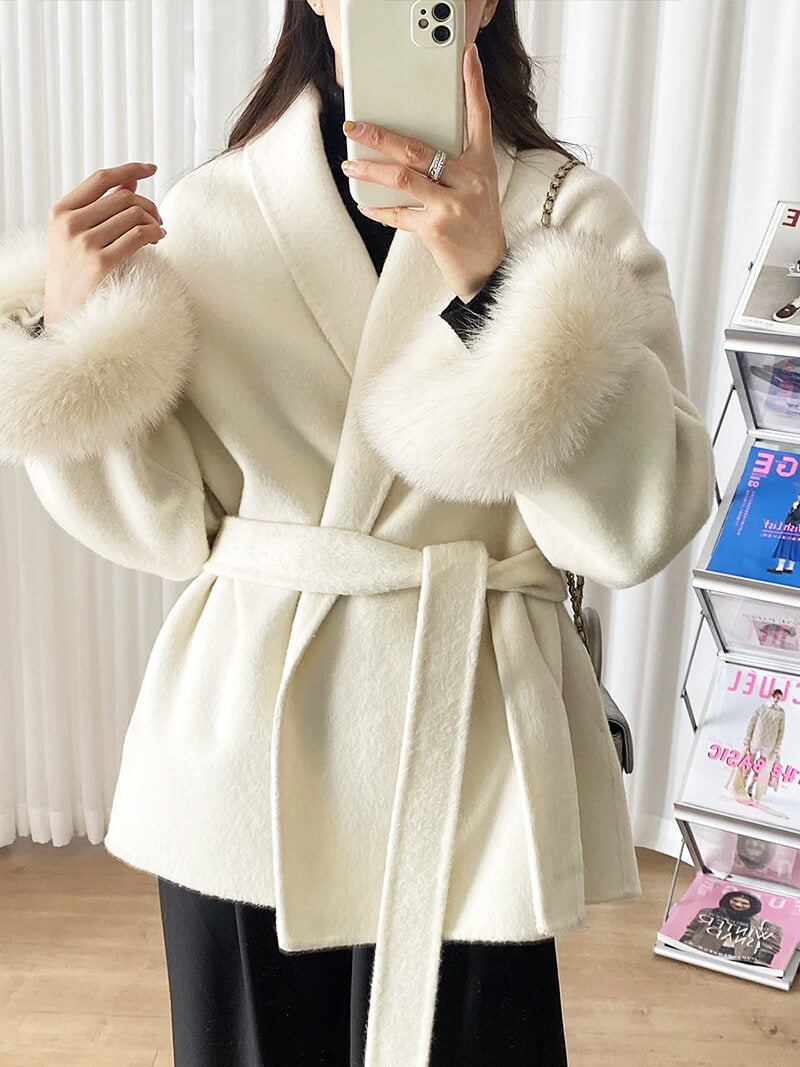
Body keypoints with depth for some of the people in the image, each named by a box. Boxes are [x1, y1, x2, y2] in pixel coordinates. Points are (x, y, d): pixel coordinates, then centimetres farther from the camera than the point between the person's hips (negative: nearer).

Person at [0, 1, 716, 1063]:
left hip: (465, 746, -1)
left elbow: (639, 523, -14)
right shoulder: (209, 210, 2)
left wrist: (492, 281, -23)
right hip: (245, 738, 2)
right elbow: (165, 524, 1)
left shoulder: (571, 214, -3)